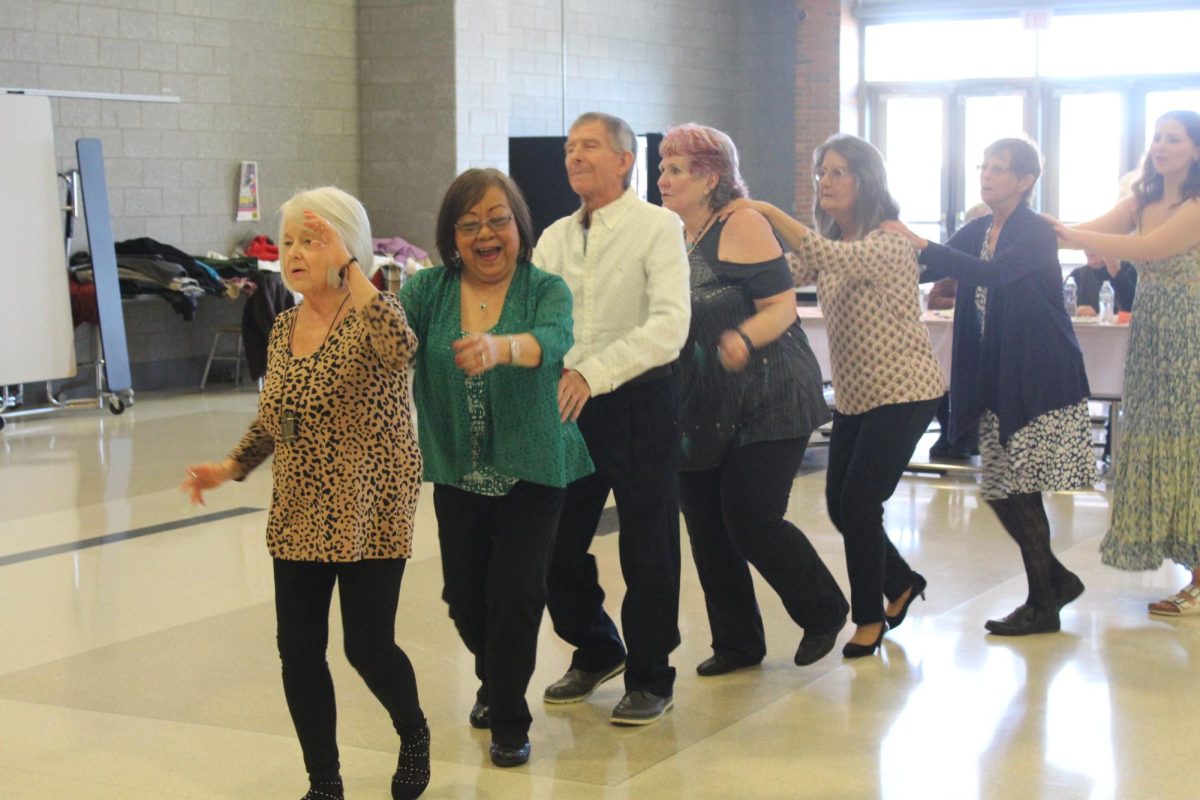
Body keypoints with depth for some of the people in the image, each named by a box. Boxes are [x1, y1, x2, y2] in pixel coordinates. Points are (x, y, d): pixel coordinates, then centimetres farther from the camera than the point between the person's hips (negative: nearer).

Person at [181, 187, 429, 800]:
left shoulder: (371, 315, -11)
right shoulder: (284, 327, 9)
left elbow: (399, 349, -36)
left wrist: (349, 268, -33)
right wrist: (231, 466, 5)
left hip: (367, 514, -6)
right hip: (299, 515, 6)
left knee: (368, 646, -1)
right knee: (298, 650, 5)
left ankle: (413, 734, 30)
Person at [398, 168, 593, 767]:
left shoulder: (545, 290, -9)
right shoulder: (429, 290, -1)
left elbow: (554, 340, -29)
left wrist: (500, 348, -50)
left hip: (532, 470, -3)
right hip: (458, 471, 3)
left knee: (515, 592, -7)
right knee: (464, 595, 10)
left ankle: (509, 719, 14)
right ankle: (492, 679, 41)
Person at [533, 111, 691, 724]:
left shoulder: (656, 228, -8)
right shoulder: (555, 238, 10)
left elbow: (669, 324, -19)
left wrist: (593, 373, -27)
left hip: (639, 403, -5)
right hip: (567, 405, 6)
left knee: (647, 548, 3)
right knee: (557, 542, 11)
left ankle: (650, 679, 20)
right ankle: (596, 651, 34)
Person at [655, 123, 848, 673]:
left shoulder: (742, 225, -11)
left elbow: (782, 304, -17)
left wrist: (744, 339, -34)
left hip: (767, 401, -7)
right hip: (702, 411, 7)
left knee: (750, 518, -9)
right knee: (705, 524, 6)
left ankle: (823, 611, 16)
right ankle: (736, 642, 20)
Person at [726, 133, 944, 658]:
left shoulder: (890, 242, -17)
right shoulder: (831, 243, 9)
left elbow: (832, 259, -36)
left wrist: (769, 213, -38)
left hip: (903, 392, -8)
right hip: (854, 395, 8)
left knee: (858, 503, -9)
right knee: (840, 504, 8)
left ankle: (870, 616, 10)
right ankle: (901, 582, 33)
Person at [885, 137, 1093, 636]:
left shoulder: (1036, 233, -11)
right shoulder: (978, 232, 12)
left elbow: (995, 273, -29)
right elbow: (926, 269, 7)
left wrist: (923, 245, -35)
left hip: (1038, 379, -7)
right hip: (994, 379, 7)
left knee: (1020, 488, -6)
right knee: (1002, 491, 8)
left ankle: (1042, 605, 6)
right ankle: (1058, 580, 25)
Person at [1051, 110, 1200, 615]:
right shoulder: (1142, 201, 12)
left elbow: (1148, 249, -25)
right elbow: (1092, 231, -1)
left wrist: (1061, 233, -27)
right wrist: (1049, 230, -20)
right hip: (1150, 334, 7)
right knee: (1157, 444, 7)